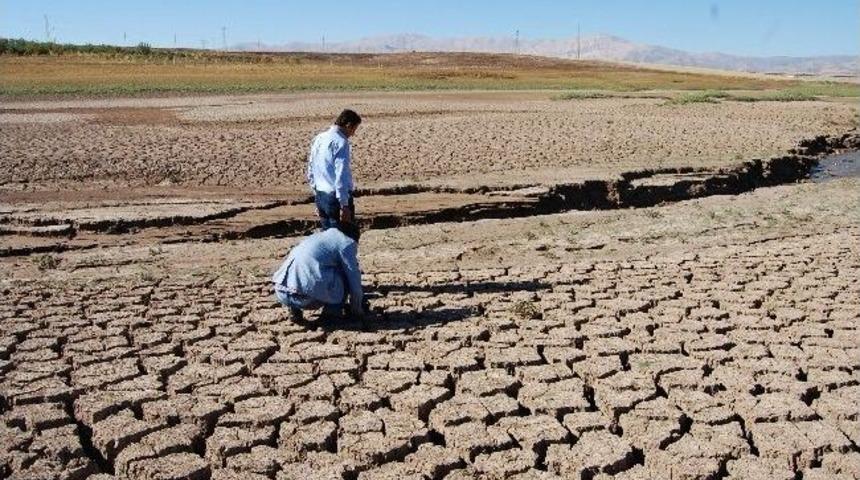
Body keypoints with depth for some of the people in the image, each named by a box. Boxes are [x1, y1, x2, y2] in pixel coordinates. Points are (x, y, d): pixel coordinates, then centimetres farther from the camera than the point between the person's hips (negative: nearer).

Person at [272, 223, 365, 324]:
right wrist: (357, 310, 21)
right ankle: (331, 311, 12)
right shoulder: (346, 243, 6)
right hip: (309, 294, -7)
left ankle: (294, 309, 17)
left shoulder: (320, 235, 29)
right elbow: (354, 277, 7)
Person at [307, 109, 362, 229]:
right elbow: (341, 177, -21)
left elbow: (310, 173, 17)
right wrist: (344, 206, -21)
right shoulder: (340, 142, -15)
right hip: (336, 197, -8)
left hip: (320, 196, 8)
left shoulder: (318, 139, 12)